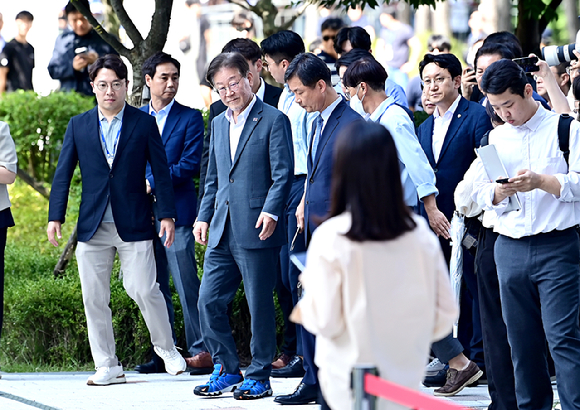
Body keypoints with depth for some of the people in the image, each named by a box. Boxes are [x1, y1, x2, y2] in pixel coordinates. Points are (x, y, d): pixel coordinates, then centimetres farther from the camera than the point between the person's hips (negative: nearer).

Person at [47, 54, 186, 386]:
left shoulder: (144, 124, 3)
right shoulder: (78, 126, 8)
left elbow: (161, 172, 4)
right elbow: (63, 173, 9)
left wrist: (167, 214, -2)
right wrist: (56, 216, 2)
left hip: (134, 224, -3)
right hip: (93, 226, 3)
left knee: (143, 289, -8)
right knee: (94, 298, 2)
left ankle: (167, 349, 16)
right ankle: (107, 367, 10)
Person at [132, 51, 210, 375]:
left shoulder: (190, 118, 2)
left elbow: (190, 164, -7)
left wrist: (152, 183, -11)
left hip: (177, 212, -5)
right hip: (145, 212, 5)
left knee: (187, 284, -9)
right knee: (156, 287, 7)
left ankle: (201, 351, -6)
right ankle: (163, 354, 12)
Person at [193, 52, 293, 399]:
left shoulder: (274, 120, -4)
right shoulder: (219, 123, 17)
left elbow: (283, 174, -10)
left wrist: (271, 211, -22)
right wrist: (205, 216, 15)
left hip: (257, 231, -7)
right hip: (222, 232, 7)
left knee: (260, 306, -1)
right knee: (209, 302, 4)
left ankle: (259, 377, 8)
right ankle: (227, 370, 16)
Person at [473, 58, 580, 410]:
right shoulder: (495, 138, 15)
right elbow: (481, 193, 14)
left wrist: (541, 181, -17)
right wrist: (499, 192, -7)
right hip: (510, 247, 5)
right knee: (522, 340, 7)